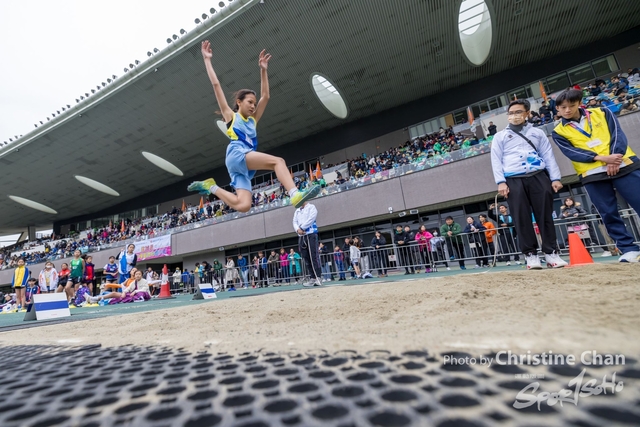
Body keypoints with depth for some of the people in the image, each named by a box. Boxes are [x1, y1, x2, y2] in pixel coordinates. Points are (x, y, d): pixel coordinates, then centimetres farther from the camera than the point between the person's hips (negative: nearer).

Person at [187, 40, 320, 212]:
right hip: (237, 155, -6)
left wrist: (263, 70, 28)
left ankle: (210, 187, 7)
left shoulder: (253, 120, 29)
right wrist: (207, 59, 20)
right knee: (278, 161, -26)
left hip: (245, 165, 6)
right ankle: (295, 194, -47)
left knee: (243, 206, -12)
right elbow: (216, 85, 17)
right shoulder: (230, 115, 17)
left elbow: (265, 96, 28)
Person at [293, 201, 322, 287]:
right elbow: (295, 222, 10)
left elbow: (311, 219, -10)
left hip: (311, 234, -6)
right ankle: (313, 278, 8)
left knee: (314, 257, -10)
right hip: (301, 236, 6)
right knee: (306, 258, 4)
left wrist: (302, 228, -10)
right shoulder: (297, 211, 21)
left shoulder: (311, 207, 4)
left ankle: (318, 278, -9)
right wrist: (298, 229, -10)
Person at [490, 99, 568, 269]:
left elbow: (548, 156, 15)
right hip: (514, 180, -1)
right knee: (522, 219, -4)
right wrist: (501, 182, -6)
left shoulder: (537, 132, 20)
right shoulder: (500, 136, 15)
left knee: (545, 216, -1)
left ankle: (551, 253, 6)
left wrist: (555, 178, 4)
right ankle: (530, 254, 3)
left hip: (538, 177, 2)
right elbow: (496, 160, 6)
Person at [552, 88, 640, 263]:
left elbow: (617, 133, 2)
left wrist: (614, 158, -14)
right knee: (609, 214, 1)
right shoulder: (559, 132, 5)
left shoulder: (602, 113, 11)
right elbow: (571, 152, -7)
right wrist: (601, 158, -19)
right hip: (593, 175, -1)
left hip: (623, 166, 1)